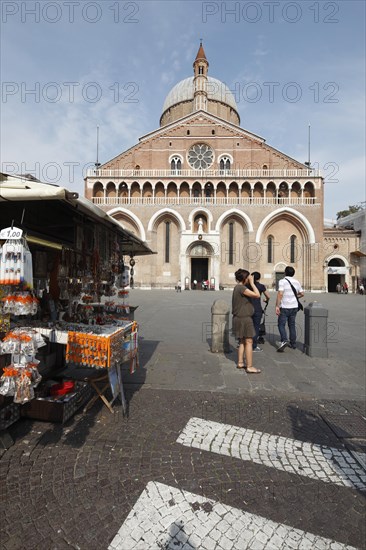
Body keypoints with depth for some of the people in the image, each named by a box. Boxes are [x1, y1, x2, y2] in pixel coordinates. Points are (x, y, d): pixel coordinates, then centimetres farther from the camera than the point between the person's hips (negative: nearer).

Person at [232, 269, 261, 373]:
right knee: (249, 342, -3)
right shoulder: (241, 288, -19)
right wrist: (252, 283, -15)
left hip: (240, 318, 10)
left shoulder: (237, 287, 12)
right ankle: (250, 367, 3)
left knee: (243, 341, 18)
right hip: (244, 318, -10)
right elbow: (257, 295, -22)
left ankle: (240, 363, 26)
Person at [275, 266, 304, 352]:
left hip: (285, 307, -6)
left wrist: (277, 306, -20)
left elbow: (280, 294, -21)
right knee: (292, 325, 14)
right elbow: (301, 294, 17)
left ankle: (284, 341, -18)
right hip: (294, 307, 6)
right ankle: (293, 343, 20)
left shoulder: (282, 281, -11)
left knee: (281, 324, 0)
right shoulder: (296, 282, 8)